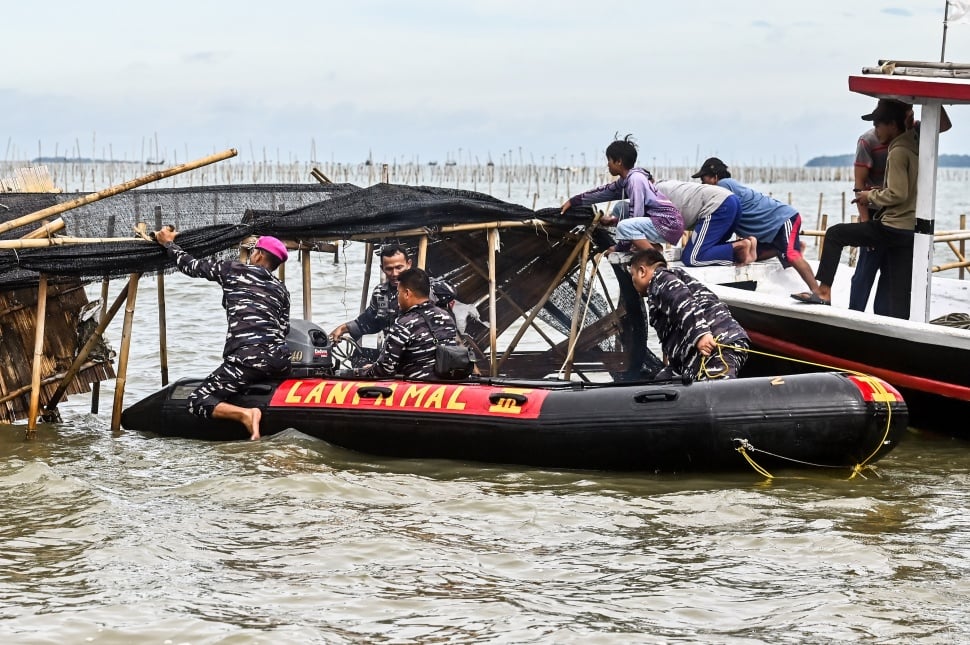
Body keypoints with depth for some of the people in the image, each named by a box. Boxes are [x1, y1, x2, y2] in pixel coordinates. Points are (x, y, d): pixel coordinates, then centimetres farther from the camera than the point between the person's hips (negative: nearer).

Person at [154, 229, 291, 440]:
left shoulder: (232, 269, 10)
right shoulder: (281, 290, 21)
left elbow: (192, 265, 19)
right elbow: (284, 329, 15)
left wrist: (168, 243, 34)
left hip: (247, 359, -5)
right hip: (281, 361, 5)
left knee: (197, 401, 0)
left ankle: (244, 414, -25)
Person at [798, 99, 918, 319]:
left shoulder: (898, 152, -12)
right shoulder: (915, 148, 14)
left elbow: (897, 194, -18)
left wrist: (871, 196, -3)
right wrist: (877, 194, 11)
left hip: (893, 228, -8)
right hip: (911, 230, 8)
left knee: (835, 234, 8)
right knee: (900, 294, 6)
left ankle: (824, 291, 7)